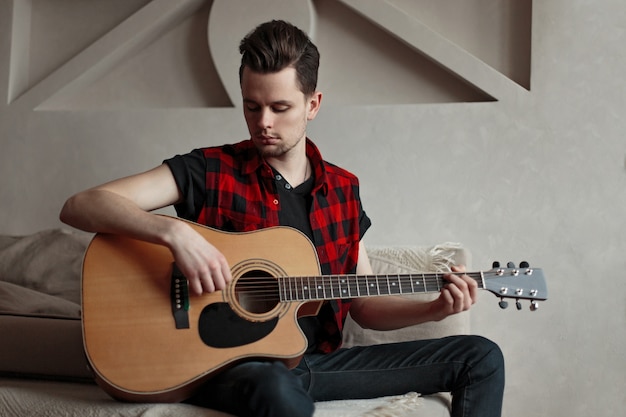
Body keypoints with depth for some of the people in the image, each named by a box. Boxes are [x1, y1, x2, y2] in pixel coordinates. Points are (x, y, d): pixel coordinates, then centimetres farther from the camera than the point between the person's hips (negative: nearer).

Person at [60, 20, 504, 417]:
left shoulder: (343, 188, 8)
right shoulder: (210, 170, -6)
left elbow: (364, 305, 14)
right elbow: (79, 207, -14)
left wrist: (434, 309, -3)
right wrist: (174, 231, -29)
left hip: (315, 357, 6)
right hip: (230, 361, -5)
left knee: (480, 357, 0)